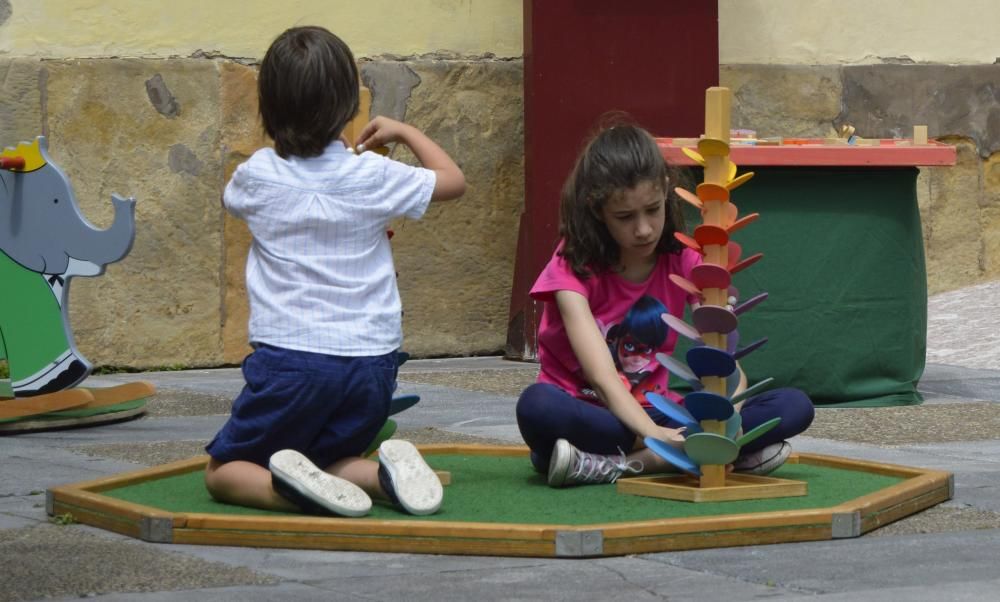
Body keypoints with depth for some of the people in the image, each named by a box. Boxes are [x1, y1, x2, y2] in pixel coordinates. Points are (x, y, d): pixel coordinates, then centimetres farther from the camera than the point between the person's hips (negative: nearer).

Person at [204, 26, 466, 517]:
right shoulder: (374, 176, -3)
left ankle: (297, 483, -22)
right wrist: (403, 132, 27)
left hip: (288, 360, -2)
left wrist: (280, 147, 31)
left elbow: (231, 198, 24)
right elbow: (453, 180, 16)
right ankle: (384, 473, -9)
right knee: (321, 459, 22)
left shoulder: (258, 175, -2)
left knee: (223, 473, 10)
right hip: (371, 362, 2)